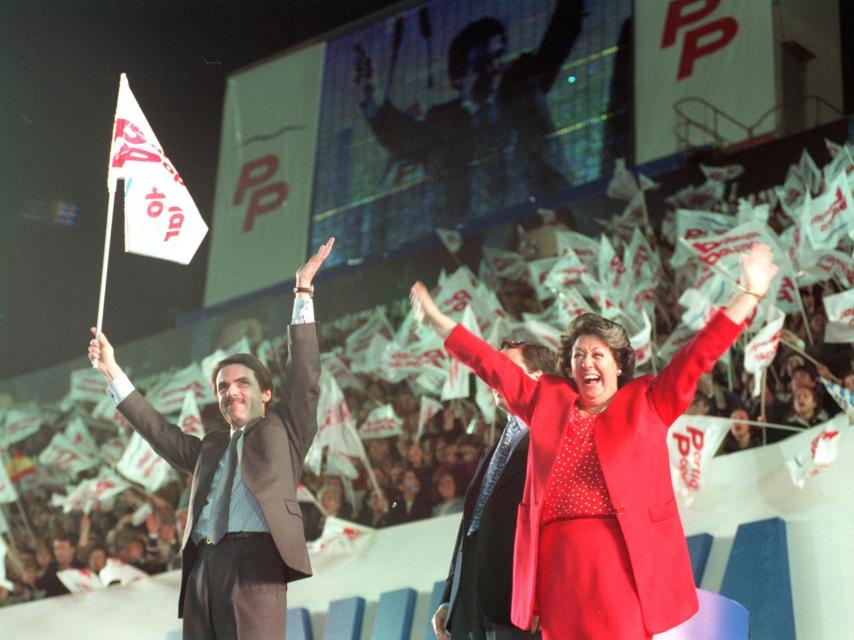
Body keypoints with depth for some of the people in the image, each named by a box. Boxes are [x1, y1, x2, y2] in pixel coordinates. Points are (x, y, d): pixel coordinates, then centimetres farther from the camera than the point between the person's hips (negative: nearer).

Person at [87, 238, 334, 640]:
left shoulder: (282, 431, 17)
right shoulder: (210, 449, 29)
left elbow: (304, 377, 7)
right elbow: (156, 429, 33)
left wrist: (303, 292, 2)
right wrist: (112, 372, 33)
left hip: (254, 561, -5)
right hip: (202, 566, 5)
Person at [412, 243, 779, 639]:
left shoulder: (647, 403, 12)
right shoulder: (548, 401, 18)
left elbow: (699, 354, 6)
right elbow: (494, 366, 20)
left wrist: (749, 295, -1)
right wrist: (436, 320, 20)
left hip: (623, 558, -3)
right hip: (559, 560, 3)